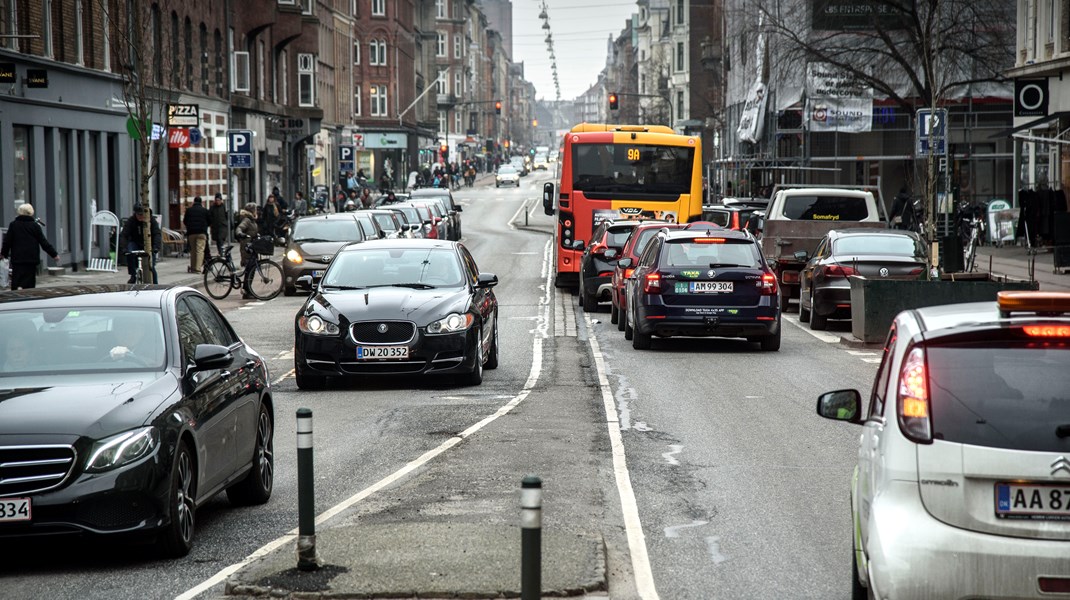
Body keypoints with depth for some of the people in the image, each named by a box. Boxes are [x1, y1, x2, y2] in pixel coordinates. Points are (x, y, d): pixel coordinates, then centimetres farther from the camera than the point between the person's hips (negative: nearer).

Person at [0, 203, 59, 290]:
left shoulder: (13, 225, 0)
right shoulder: (35, 226, 0)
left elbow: (7, 241, 4)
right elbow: (43, 242, 1)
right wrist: (54, 254, 10)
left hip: (17, 258, 0)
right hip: (32, 259, 0)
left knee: (16, 282, -1)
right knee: (30, 282, 3)